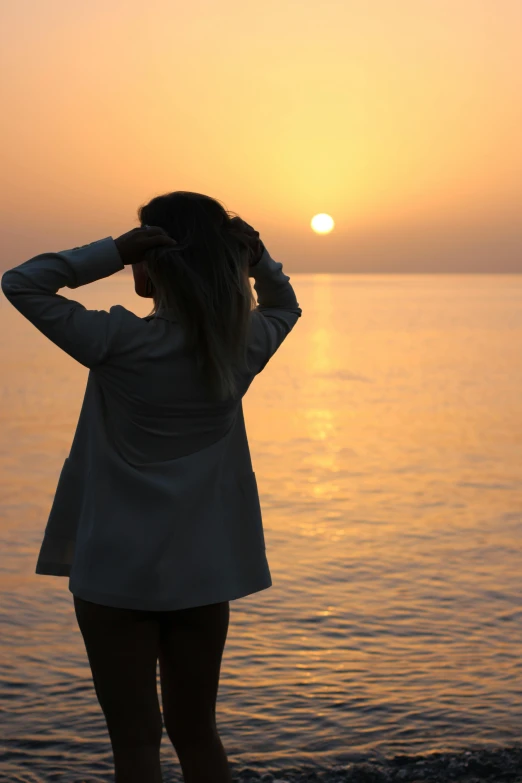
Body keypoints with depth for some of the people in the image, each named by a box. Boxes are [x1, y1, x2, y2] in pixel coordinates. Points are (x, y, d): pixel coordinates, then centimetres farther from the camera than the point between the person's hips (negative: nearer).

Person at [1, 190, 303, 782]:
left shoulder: (121, 342, -16)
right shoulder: (240, 345, -2)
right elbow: (284, 306, 20)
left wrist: (112, 251, -16)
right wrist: (256, 256, 2)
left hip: (118, 572, -4)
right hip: (204, 572, 5)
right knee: (196, 733, 18)